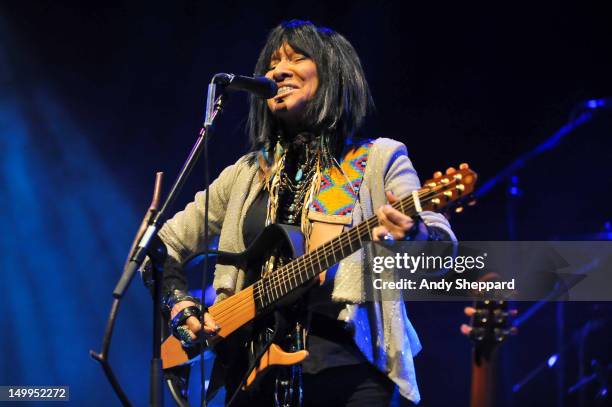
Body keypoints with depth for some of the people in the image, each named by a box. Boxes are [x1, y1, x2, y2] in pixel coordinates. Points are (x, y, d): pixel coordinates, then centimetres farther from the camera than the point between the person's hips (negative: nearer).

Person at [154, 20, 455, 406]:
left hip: (345, 365, -4)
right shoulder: (248, 172, 16)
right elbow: (162, 245, 24)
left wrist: (414, 236, -33)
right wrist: (179, 302, 5)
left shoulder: (378, 160, 4)